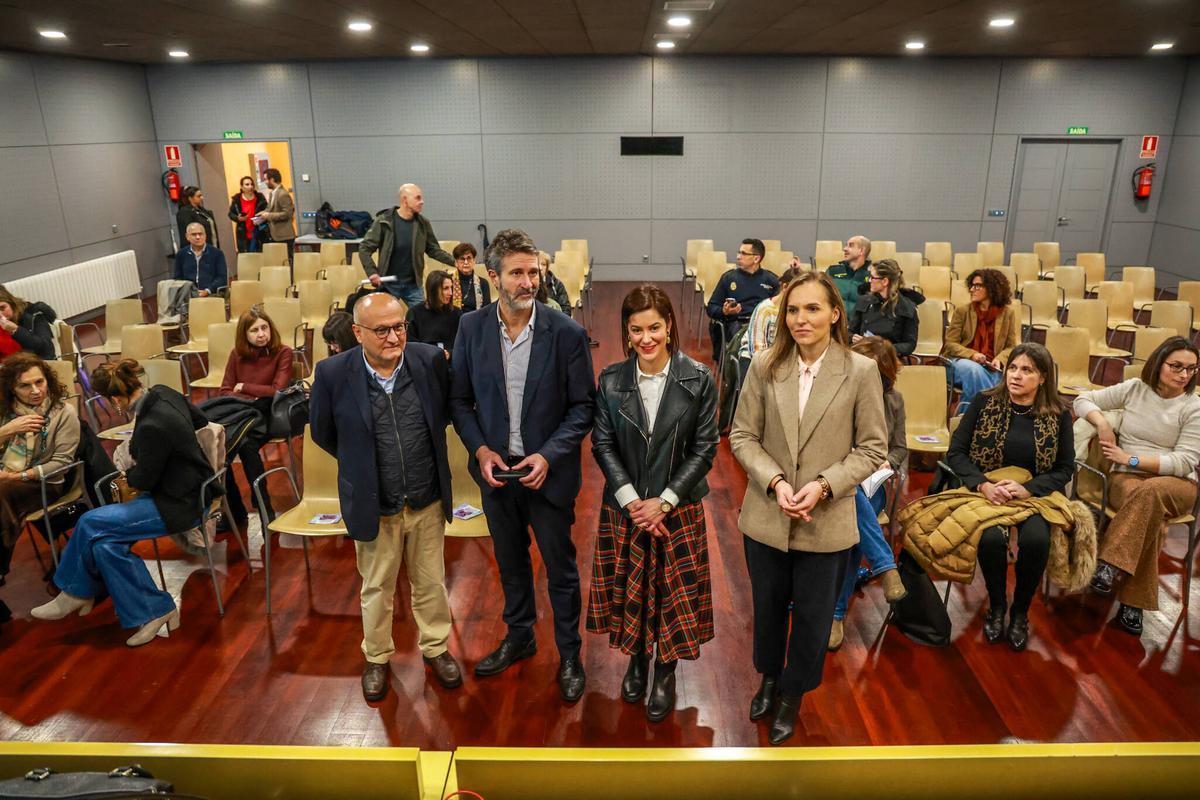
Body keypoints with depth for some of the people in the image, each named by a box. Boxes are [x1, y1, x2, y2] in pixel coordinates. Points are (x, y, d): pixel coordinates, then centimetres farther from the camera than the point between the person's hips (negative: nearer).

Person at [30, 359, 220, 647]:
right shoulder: (163, 393, -4)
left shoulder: (151, 427, -28)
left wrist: (128, 475, 8)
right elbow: (201, 421, 15)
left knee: (91, 523, -8)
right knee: (105, 542, -1)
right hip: (188, 486, 9)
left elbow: (143, 480, -14)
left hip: (180, 504, -9)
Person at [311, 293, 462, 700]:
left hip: (428, 501, 2)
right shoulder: (333, 373, -17)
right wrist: (361, 465, 8)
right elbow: (323, 434, 0)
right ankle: (376, 657, 41)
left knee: (431, 582, 19)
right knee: (377, 589, 18)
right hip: (373, 506, -1)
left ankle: (435, 647, 42)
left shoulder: (430, 360, -13)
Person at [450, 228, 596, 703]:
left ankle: (569, 654, 32)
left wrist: (547, 456, -19)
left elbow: (583, 406, -8)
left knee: (560, 568, 11)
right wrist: (481, 450, -11)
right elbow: (459, 399, 2)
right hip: (494, 468, 3)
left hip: (548, 471, -3)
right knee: (510, 560, 22)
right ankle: (519, 637, 44)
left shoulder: (567, 333, -14)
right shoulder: (471, 328, -5)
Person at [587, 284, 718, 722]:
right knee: (628, 587, 13)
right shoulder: (611, 380, -3)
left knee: (674, 591, 8)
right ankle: (637, 660, 38)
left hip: (678, 508, -1)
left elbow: (704, 448, -7)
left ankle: (665, 673, 30)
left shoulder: (699, 379, -9)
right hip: (624, 507, 2)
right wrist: (632, 500, -12)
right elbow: (602, 444, -1)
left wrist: (663, 502, -13)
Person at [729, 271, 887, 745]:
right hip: (767, 517, 2)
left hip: (827, 523, -1)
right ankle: (769, 677, 50)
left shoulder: (861, 371, -11)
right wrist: (775, 483, -16)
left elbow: (872, 449, -6)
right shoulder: (765, 366, -7)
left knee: (812, 616, 15)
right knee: (768, 606, 21)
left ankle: (793, 696, 42)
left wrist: (823, 485, -18)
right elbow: (743, 436, -2)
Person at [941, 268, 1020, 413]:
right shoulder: (962, 311, 4)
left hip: (991, 366, 1)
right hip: (963, 360, 0)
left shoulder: (1008, 313, 5)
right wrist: (972, 355, -16)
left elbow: (1012, 346, 5)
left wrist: (999, 360, -17)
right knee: (974, 369, -35)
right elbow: (950, 344, 2)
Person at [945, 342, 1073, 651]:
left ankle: (1020, 612, -2)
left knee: (1036, 540, -31)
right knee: (991, 538, -32)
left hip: (1036, 495, 1)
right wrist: (983, 485, -17)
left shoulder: (1058, 415, 1)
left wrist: (1027, 489, -15)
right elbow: (956, 452, -1)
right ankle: (996, 607, 0)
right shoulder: (985, 403, 0)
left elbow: (1065, 468, 3)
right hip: (987, 492, 0)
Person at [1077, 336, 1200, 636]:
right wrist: (1103, 424, -8)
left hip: (1175, 483, -1)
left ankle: (1110, 564, -38)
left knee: (1150, 493, -41)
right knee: (1151, 515, -36)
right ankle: (1133, 601, -33)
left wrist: (1130, 458, -15)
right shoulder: (1134, 389, 6)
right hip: (1126, 478, 1)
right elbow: (1083, 400, 11)